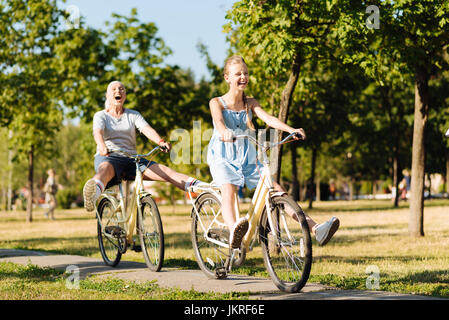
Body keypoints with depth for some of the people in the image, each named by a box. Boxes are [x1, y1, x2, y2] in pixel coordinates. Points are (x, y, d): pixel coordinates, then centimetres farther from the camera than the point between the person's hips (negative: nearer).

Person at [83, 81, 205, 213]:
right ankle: (94, 193, -76)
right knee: (105, 169, -42)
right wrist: (102, 146, -36)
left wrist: (161, 142, -23)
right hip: (108, 157, -4)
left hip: (131, 158, 4)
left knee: (164, 170, -19)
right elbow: (98, 132, -12)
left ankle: (198, 185, -35)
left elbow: (147, 129, -1)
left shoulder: (133, 115, 19)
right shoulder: (101, 115, 11)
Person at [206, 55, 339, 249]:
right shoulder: (217, 103, -1)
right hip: (223, 158, -4)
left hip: (247, 160, 4)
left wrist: (291, 130, -26)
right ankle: (234, 232, -59)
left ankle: (316, 229, -16)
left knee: (277, 191, -8)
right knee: (228, 191, -33)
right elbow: (218, 121, -23)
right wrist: (224, 132, -48)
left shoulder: (250, 103, 10)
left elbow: (268, 119, -7)